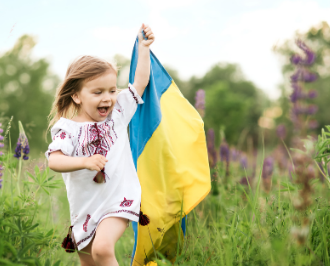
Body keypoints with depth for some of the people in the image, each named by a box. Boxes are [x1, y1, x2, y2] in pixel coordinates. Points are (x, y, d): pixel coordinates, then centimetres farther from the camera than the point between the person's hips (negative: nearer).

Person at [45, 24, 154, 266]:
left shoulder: (118, 112, 2)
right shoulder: (68, 128, -9)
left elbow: (140, 82, 7)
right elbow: (54, 160, -21)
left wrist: (144, 47, 6)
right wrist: (85, 161, -35)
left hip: (119, 199, -1)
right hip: (85, 207, 1)